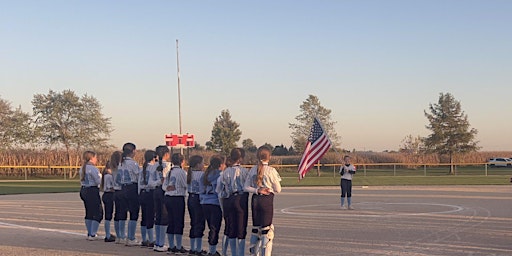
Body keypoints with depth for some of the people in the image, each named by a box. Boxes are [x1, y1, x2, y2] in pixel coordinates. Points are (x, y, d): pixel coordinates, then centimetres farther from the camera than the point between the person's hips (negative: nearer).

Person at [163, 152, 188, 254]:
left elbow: (164, 186, 12)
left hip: (168, 198, 7)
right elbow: (186, 185, -10)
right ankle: (179, 247, 2)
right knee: (179, 223, 0)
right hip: (178, 198, -7)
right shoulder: (181, 172, -11)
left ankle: (171, 246, 17)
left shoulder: (169, 172, 11)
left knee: (171, 222, 12)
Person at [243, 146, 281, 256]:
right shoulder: (271, 170, -9)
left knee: (255, 228, 14)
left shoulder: (253, 170, 5)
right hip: (267, 199, -5)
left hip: (255, 199, 5)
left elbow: (246, 187, 3)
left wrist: (257, 190, -5)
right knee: (266, 230, -1)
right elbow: (278, 189, -4)